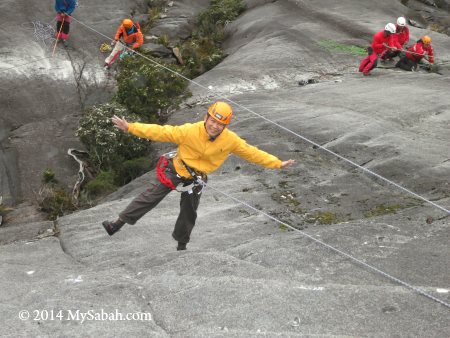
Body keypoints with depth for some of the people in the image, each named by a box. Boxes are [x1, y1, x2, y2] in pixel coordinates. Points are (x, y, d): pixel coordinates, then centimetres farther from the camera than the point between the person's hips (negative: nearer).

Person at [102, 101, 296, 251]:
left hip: (196, 179, 3)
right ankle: (119, 224, -4)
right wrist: (130, 128, -32)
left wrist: (277, 164, -8)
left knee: (189, 213, 15)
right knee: (150, 197, -10)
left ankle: (181, 243, 39)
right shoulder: (189, 131, -29)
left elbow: (252, 153, -10)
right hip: (175, 170, -3)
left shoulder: (231, 140, -20)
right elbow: (160, 132, -28)